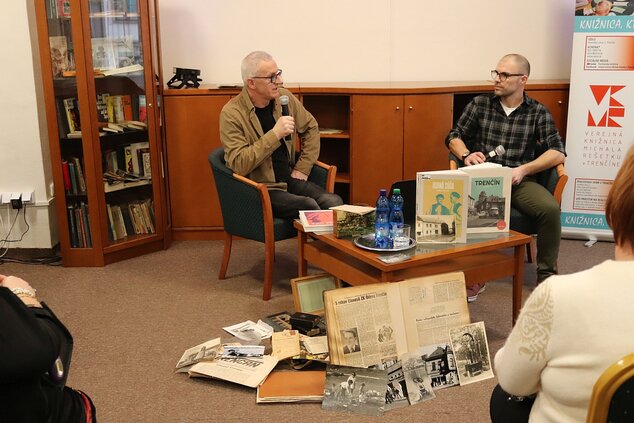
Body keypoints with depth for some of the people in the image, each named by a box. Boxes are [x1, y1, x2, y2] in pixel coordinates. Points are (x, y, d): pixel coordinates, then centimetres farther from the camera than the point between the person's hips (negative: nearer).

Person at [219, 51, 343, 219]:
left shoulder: (284, 97, 4)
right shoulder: (231, 114, -13)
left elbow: (311, 127, 20)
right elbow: (239, 164, -21)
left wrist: (302, 168, 9)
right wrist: (275, 134, -26)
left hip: (289, 179, 5)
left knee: (334, 202, -21)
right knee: (309, 206, -29)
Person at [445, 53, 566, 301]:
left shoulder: (538, 112, 7)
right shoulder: (479, 104, 9)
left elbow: (558, 153, -1)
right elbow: (454, 137, 13)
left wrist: (523, 170, -14)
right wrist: (465, 155, -10)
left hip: (519, 180, 0)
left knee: (551, 209, -30)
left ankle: (546, 277, -7)